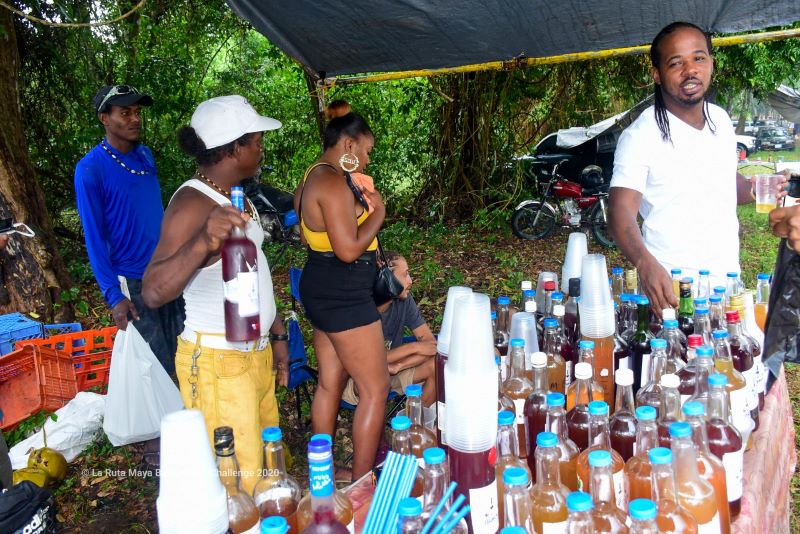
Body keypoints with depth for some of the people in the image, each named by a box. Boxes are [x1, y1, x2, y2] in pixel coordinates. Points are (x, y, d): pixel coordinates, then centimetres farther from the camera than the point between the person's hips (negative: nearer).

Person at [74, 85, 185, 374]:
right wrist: (114, 295, -17)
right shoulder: (90, 168, -14)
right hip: (133, 282, -6)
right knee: (160, 367, 2)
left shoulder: (145, 154, 5)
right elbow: (94, 237, -14)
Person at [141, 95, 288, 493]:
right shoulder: (193, 203, -18)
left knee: (266, 465, 17)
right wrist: (203, 242, -46)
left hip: (256, 352, 9)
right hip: (219, 362, -9)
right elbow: (153, 292, -30)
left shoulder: (233, 195, 11)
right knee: (238, 485, -1)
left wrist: (277, 334, 19)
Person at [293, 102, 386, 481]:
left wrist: (358, 204, 15)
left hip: (322, 289, 11)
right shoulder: (334, 184, -20)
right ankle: (361, 482, 10)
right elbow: (348, 248, -25)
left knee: (330, 383, 19)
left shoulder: (312, 179, 13)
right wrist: (377, 212, -12)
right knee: (375, 388, -1)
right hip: (343, 294, -11)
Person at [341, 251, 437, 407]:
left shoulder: (404, 300, -9)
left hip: (391, 371, 6)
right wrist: (414, 347, -28)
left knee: (437, 364, -16)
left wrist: (397, 366, -24)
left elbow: (430, 341, -9)